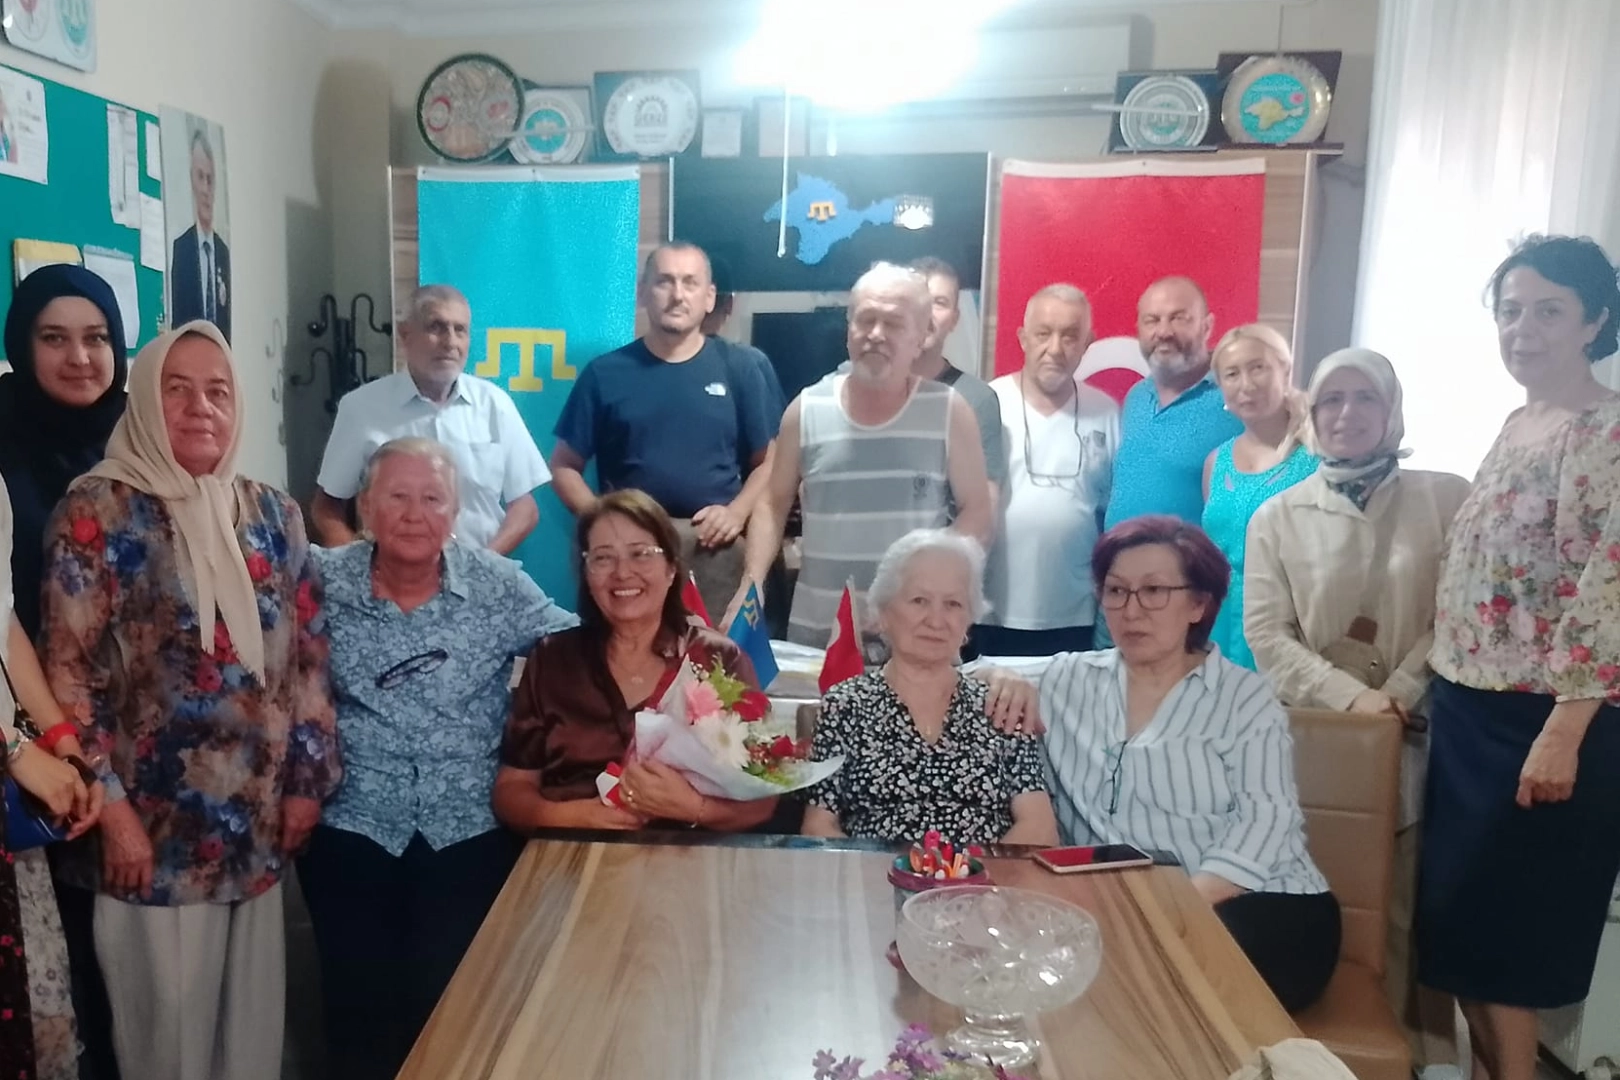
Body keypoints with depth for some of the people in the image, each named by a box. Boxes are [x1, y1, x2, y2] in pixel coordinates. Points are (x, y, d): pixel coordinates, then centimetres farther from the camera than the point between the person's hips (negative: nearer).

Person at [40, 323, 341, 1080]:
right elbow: (67, 672, -9)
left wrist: (308, 781, 4)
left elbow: (309, 655, 7)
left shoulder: (272, 515, 6)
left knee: (253, 1015, 16)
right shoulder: (97, 512, -6)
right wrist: (111, 808, -12)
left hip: (259, 819, 4)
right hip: (155, 824, -4)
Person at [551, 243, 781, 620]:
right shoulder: (606, 373, 5)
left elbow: (768, 461, 8)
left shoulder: (738, 368, 5)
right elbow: (565, 465, 8)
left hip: (714, 549, 0)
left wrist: (737, 512, -8)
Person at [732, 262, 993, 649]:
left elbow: (978, 515, 0)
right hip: (816, 628, 2)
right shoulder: (806, 409, 2)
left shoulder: (949, 411, -2)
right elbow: (773, 505, 9)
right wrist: (751, 584, -4)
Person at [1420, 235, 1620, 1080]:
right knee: (1459, 911, 16)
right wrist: (1440, 689, 15)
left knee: (1504, 926, 4)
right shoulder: (1514, 427, 12)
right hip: (1466, 709, 8)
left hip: (1538, 720, -8)